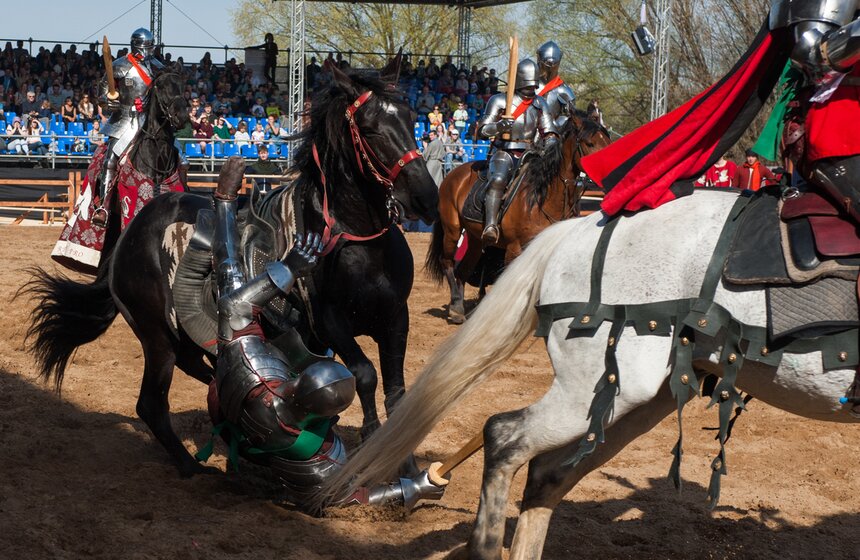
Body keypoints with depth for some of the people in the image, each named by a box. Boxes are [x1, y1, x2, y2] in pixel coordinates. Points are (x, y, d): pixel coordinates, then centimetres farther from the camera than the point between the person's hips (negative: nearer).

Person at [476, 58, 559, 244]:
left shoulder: (539, 104, 13)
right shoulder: (499, 101, 3)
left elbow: (550, 133, 12)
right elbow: (482, 130, 0)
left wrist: (550, 150, -10)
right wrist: (498, 127, -22)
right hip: (503, 154, -5)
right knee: (498, 180, -34)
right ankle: (490, 226, -44)